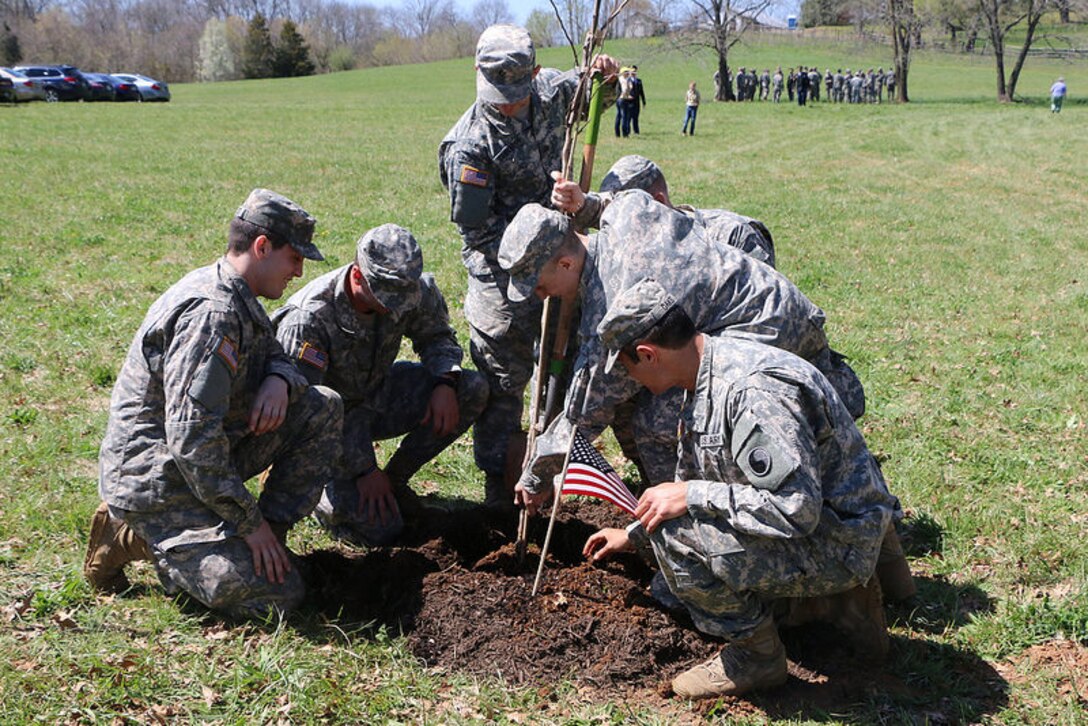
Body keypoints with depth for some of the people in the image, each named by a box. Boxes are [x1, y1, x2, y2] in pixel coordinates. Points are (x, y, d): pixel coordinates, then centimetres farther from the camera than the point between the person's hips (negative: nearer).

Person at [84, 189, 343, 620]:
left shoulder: (237, 298, 7)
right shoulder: (212, 313, -24)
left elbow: (276, 355, 22)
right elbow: (191, 438, -28)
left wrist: (279, 379, -5)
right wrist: (248, 521, -21)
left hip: (205, 454, 10)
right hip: (155, 480, -10)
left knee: (323, 408, 3)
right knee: (276, 596, -17)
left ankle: (272, 534, 4)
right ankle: (135, 538, -3)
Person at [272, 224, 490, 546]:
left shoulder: (415, 290, -15)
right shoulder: (308, 319, -31)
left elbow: (437, 336, 6)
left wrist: (446, 382, -17)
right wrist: (364, 470, -23)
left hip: (376, 395, 6)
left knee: (473, 390, -15)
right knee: (378, 528, -20)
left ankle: (395, 479, 1)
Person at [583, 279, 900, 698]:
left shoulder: (755, 389, -29)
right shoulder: (705, 381, 4)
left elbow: (797, 509, -34)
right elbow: (692, 483, 20)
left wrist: (690, 498, -27)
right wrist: (633, 537, 29)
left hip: (835, 542, -10)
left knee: (677, 535, -26)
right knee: (670, 589, 20)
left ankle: (755, 656, -4)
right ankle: (834, 598, 16)